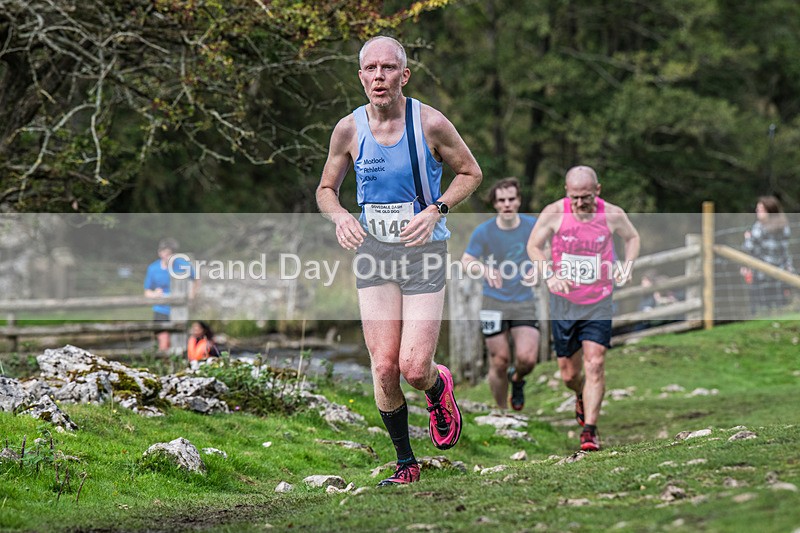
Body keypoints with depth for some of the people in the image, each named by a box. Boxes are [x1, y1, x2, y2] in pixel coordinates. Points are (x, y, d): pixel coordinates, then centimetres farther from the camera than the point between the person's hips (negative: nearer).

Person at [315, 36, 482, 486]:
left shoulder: (430, 123, -10)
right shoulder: (349, 129, -2)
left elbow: (471, 173, 3)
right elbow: (326, 189, 11)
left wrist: (435, 210, -13)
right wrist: (340, 217, -12)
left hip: (423, 250, -2)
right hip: (374, 250, 2)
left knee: (414, 368, -11)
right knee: (384, 367, -4)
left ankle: (439, 387, 27)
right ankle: (405, 462, 14)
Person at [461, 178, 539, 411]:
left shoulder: (532, 225, -2)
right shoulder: (483, 231, -5)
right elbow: (466, 261, -5)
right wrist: (484, 268, -26)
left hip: (524, 303, 1)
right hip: (494, 303, -1)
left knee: (527, 358, -16)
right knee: (499, 362, -1)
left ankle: (517, 379, 20)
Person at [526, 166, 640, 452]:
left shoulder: (612, 215, -8)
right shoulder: (554, 213, -10)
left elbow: (633, 237, 12)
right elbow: (534, 245, -6)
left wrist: (627, 266, -6)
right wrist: (549, 276, -23)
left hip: (598, 303, -1)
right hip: (564, 302, 1)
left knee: (594, 364, -15)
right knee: (569, 374, 8)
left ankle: (590, 429, -12)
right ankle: (582, 397, 44)